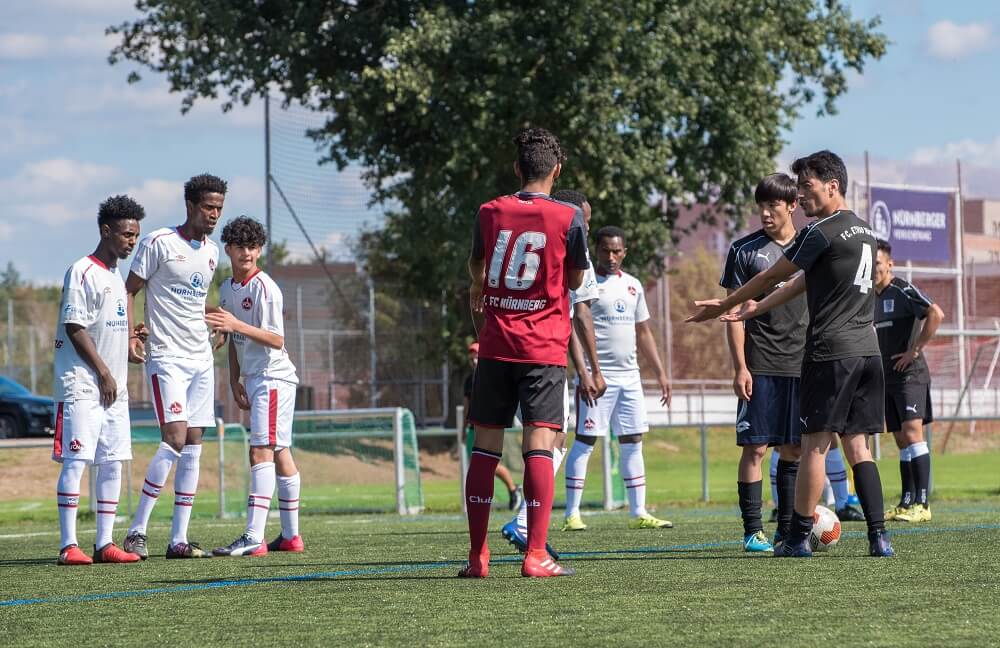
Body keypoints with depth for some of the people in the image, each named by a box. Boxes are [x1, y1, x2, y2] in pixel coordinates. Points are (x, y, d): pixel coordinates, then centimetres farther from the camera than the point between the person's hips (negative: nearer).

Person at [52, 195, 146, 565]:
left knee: (112, 464, 6)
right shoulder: (82, 272, -10)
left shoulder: (116, 277, 18)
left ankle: (104, 544, 9)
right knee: (75, 461, -10)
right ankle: (68, 545, -12)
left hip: (113, 387, 9)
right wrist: (104, 372, -15)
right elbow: (74, 327, -15)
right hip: (82, 383, -9)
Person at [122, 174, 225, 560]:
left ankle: (178, 539, 5)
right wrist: (130, 336, -15)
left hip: (201, 360, 7)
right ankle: (137, 530, -11)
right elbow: (129, 290, -5)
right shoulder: (159, 243, -8)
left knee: (193, 448, 3)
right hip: (166, 358, -7)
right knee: (175, 439, -18)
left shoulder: (212, 251, 13)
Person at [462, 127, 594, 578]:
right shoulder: (568, 218, -5)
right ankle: (536, 555, -13)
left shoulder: (490, 213, 4)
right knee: (539, 446, -5)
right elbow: (576, 279, 9)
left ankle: (477, 557, 6)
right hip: (544, 350, -2)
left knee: (485, 447, 7)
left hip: (495, 347, 3)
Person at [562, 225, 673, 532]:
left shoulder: (633, 285, 15)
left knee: (632, 443, 6)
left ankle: (638, 513, 10)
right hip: (597, 374, -6)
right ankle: (571, 515, -4)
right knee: (584, 441, -6)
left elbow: (643, 333, 22)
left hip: (629, 376, 6)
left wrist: (660, 373, 18)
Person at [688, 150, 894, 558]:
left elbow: (771, 277, 0)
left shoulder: (821, 233, -9)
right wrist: (755, 309, 29)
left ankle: (798, 538, 2)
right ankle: (879, 536, -1)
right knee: (857, 445, 7)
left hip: (831, 352, -8)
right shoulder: (865, 232, 17)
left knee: (815, 444, -2)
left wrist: (724, 306, 14)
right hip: (868, 350, 8)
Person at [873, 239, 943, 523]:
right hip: (886, 377, 8)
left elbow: (936, 314, -23)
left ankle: (922, 504, -20)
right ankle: (907, 503, 12)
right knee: (902, 440, 10)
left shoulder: (903, 291, -9)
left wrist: (915, 349, -19)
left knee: (912, 432, -16)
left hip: (910, 374, -8)